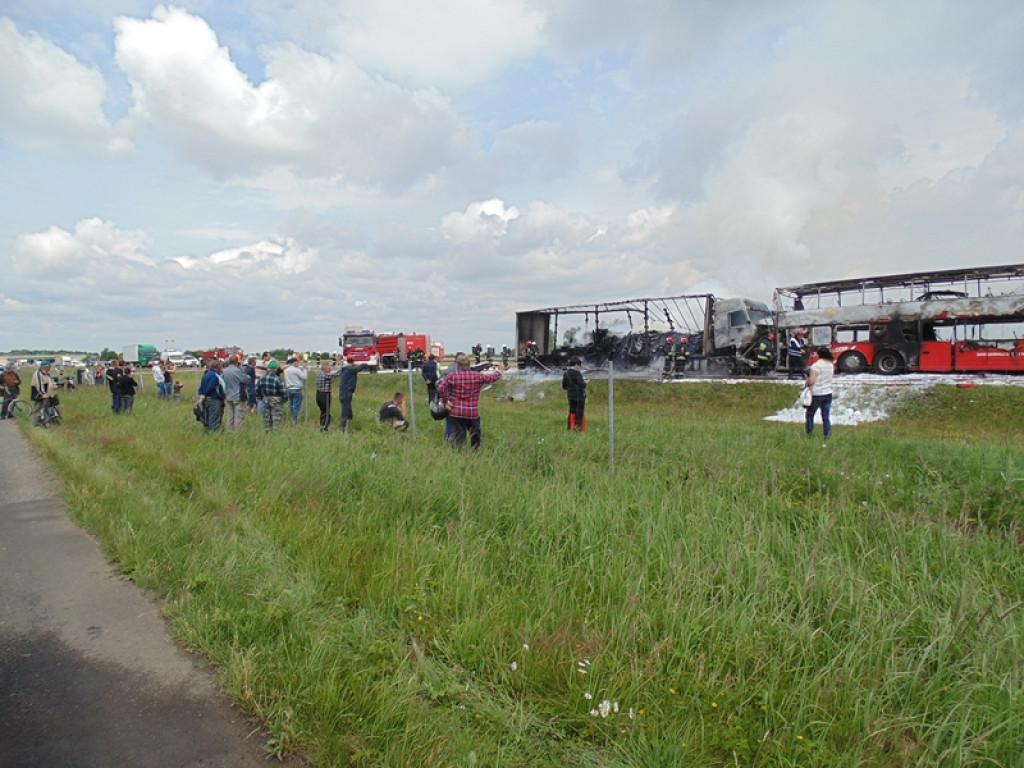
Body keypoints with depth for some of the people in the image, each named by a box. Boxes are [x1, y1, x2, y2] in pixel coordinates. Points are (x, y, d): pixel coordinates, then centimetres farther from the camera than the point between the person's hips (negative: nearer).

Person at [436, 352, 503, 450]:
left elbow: (440, 388, -16)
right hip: (473, 412, 2)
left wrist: (446, 400, -2)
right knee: (476, 435, 21)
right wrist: (498, 371, 33)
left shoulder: (451, 377, -8)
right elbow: (492, 377, 12)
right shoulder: (478, 376, -2)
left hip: (456, 412, -1)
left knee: (458, 437, 1)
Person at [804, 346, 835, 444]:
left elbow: (811, 381, -20)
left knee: (810, 415, 10)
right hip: (828, 394, 5)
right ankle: (827, 438, 6)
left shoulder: (816, 365, -14)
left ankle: (809, 436, 11)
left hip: (816, 394, -5)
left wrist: (807, 379, -1)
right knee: (826, 417, 7)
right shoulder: (831, 365, 5)